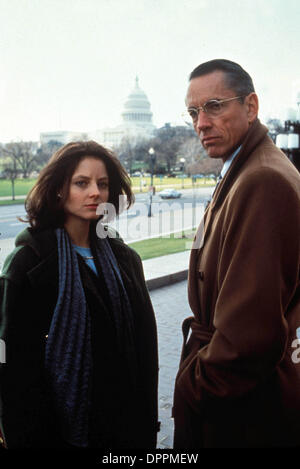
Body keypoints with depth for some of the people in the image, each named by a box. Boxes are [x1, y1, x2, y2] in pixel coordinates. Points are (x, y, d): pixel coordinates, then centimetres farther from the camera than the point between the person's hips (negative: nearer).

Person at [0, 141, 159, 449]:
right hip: (62, 428, -4)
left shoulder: (123, 258, 2)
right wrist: (27, 437, -11)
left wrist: (146, 423, 3)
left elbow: (145, 346, 4)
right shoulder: (28, 263, -12)